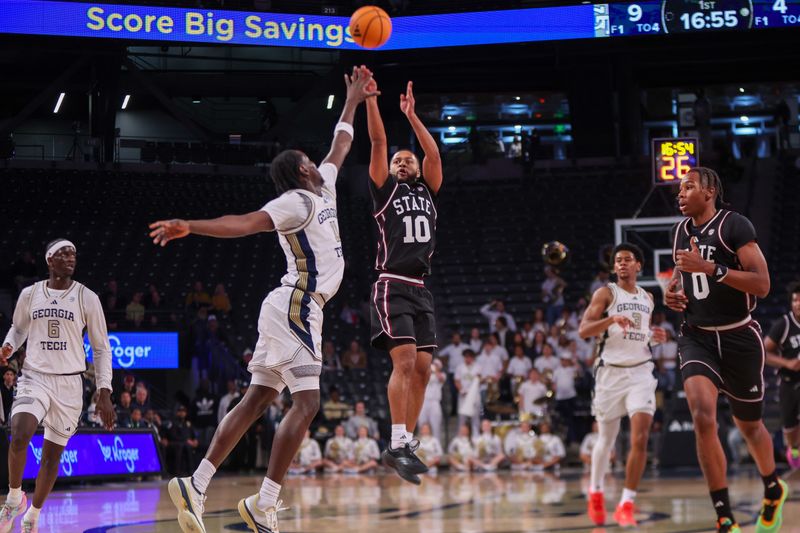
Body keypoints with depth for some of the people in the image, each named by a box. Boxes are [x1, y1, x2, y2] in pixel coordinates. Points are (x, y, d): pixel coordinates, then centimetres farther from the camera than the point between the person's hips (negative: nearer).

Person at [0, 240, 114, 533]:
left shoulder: (87, 298, -2)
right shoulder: (30, 294, 2)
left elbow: (102, 348, 2)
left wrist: (104, 392, -5)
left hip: (69, 383, 0)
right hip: (34, 377, 0)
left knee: (52, 455, 5)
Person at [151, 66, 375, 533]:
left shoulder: (323, 189, 19)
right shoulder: (298, 200, -8)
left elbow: (340, 147, 37)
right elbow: (246, 223, -21)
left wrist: (354, 101, 41)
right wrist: (192, 227, -34)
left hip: (291, 309, 10)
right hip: (296, 307, -10)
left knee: (257, 400, 4)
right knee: (306, 402, -15)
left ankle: (196, 486, 0)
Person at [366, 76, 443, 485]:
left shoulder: (427, 191, 20)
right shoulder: (386, 189, 8)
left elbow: (434, 153, 8)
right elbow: (378, 144, -1)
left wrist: (411, 115, 6)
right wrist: (370, 100, -8)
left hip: (421, 291, 6)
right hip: (392, 287, -6)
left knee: (422, 369, 2)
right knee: (405, 362, -18)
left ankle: (406, 443, 7)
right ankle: (397, 445, -20)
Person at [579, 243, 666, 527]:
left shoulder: (647, 298, 13)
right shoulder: (605, 293, -2)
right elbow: (583, 330, -11)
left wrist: (655, 335, 7)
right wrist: (611, 319, -26)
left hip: (641, 372, 3)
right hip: (611, 372, -3)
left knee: (640, 438, -13)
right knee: (606, 439, 9)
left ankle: (626, 504, -9)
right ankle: (595, 492, 33)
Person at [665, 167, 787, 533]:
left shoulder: (734, 225, -13)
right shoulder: (681, 231, 6)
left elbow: (762, 285, -20)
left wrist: (710, 268, -30)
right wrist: (672, 291, 3)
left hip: (739, 337, -3)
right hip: (697, 337, 3)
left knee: (748, 425, 13)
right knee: (703, 417, -20)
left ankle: (773, 491, 45)